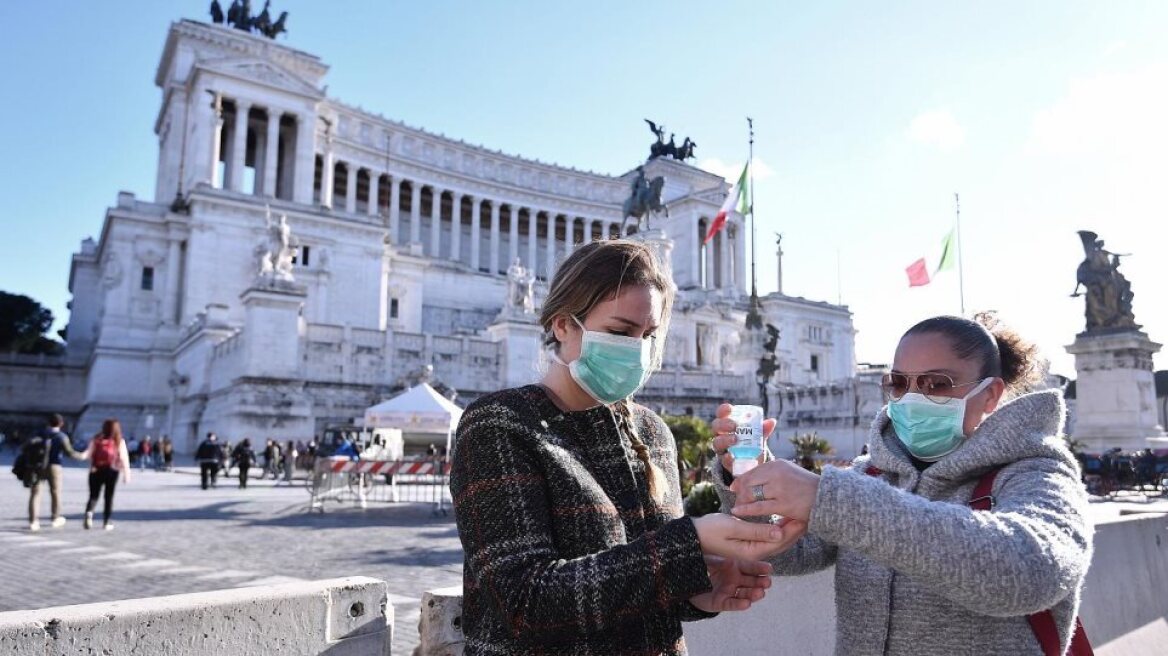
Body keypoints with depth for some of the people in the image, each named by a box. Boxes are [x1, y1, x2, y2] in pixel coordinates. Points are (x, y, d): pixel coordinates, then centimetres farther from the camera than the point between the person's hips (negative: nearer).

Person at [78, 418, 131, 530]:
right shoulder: (119, 442, 1)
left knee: (93, 495, 9)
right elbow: (124, 459, -1)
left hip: (96, 470, 1)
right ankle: (106, 522, 10)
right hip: (112, 471, -1)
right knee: (109, 497, 8)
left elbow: (88, 453, -7)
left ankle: (89, 512, -20)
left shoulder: (96, 439, 4)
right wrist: (126, 474, 2)